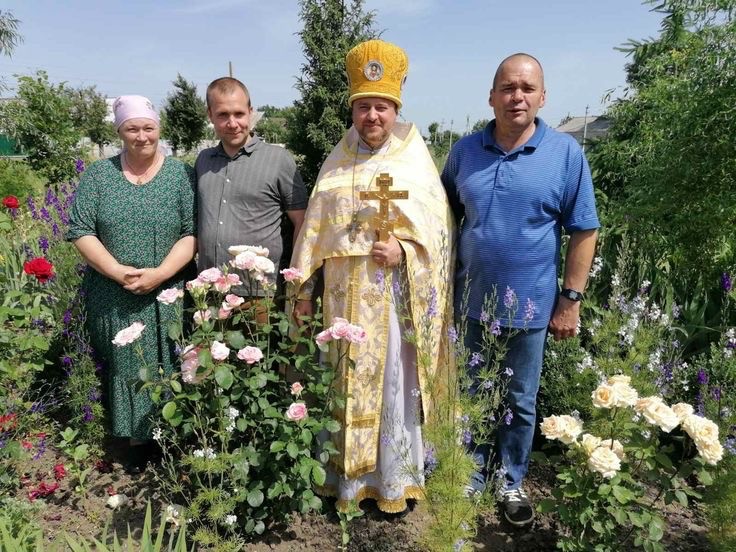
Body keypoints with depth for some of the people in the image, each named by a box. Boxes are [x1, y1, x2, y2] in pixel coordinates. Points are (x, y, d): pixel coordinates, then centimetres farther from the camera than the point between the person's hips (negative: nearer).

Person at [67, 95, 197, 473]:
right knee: (125, 369, 8)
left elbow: (192, 233, -4)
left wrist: (160, 273, -17)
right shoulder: (98, 174, 6)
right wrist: (119, 272, -13)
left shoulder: (180, 174, 2)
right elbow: (80, 231, 0)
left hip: (168, 296, -1)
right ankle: (137, 441, 23)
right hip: (114, 297, 1)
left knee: (169, 371, 3)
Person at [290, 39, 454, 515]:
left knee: (394, 384, 6)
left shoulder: (415, 161, 0)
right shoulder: (339, 163, 9)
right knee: (348, 383, 10)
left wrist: (405, 250, -19)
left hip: (396, 293, -3)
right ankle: (348, 476, 27)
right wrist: (305, 289, 7)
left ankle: (396, 479, 24)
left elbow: (440, 226, -1)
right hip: (346, 293, 3)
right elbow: (316, 229, 9)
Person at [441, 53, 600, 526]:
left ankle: (512, 482, 35)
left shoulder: (566, 153, -6)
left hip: (530, 306, -2)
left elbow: (584, 231, -4)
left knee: (520, 403, 14)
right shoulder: (465, 150, 2)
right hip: (470, 301, 2)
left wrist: (571, 298, -7)